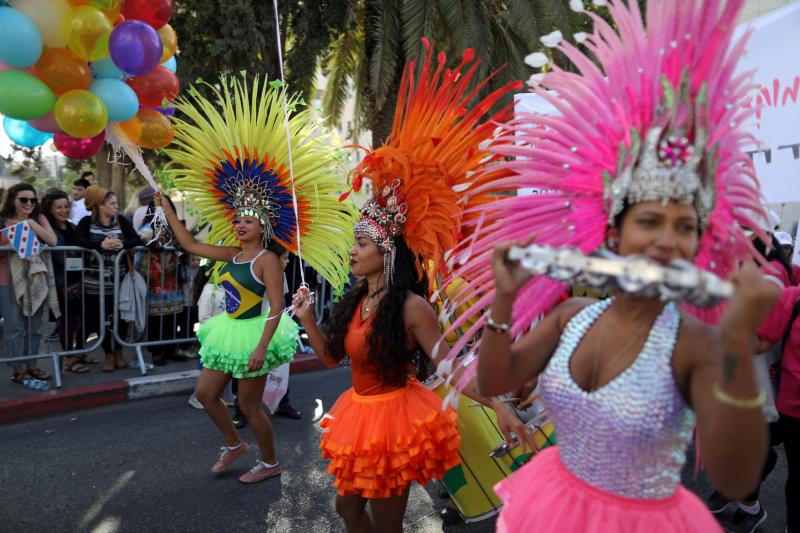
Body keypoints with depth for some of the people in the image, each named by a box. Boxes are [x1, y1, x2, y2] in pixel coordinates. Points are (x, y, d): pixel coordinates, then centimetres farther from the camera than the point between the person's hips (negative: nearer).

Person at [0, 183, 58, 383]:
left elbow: (53, 241, -9)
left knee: (34, 327, 10)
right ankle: (18, 369, 8)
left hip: (36, 279, 3)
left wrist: (31, 223, -13)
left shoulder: (39, 218, 7)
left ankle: (31, 365, 21)